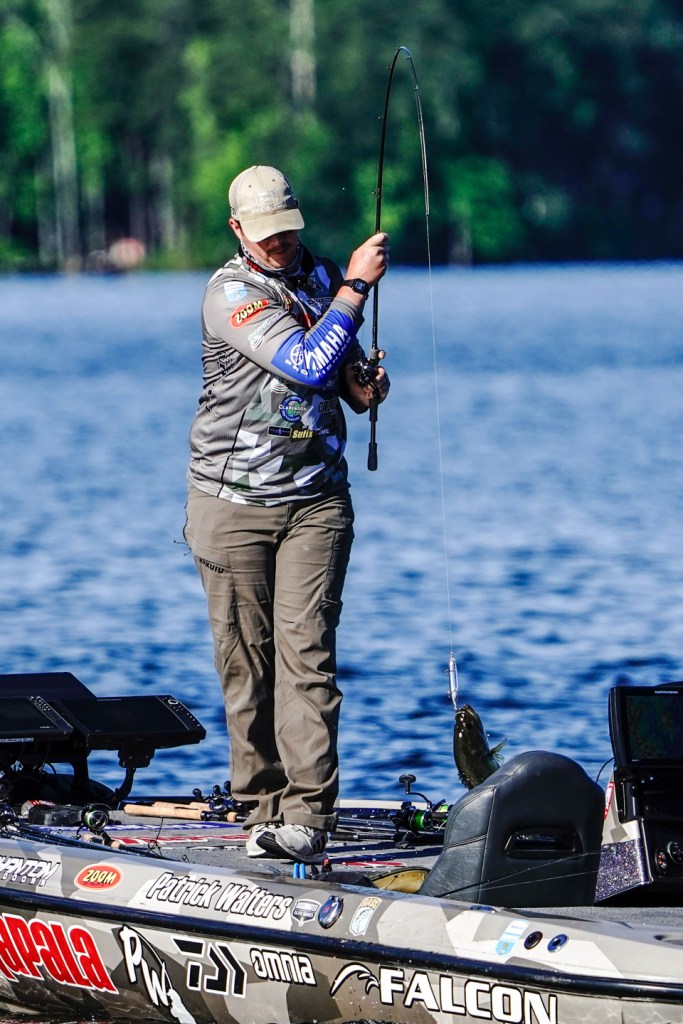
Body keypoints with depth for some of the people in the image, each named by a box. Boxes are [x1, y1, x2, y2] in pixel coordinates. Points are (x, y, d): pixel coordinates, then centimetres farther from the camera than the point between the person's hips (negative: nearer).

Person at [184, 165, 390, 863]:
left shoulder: (323, 278, 10)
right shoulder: (231, 293, -10)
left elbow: (343, 372, 23)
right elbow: (308, 366, -22)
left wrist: (367, 383, 0)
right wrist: (355, 287, -20)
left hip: (314, 500, 3)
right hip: (233, 501, -3)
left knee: (306, 653, -10)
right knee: (245, 658, 0)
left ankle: (308, 815, -15)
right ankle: (263, 806, 9)